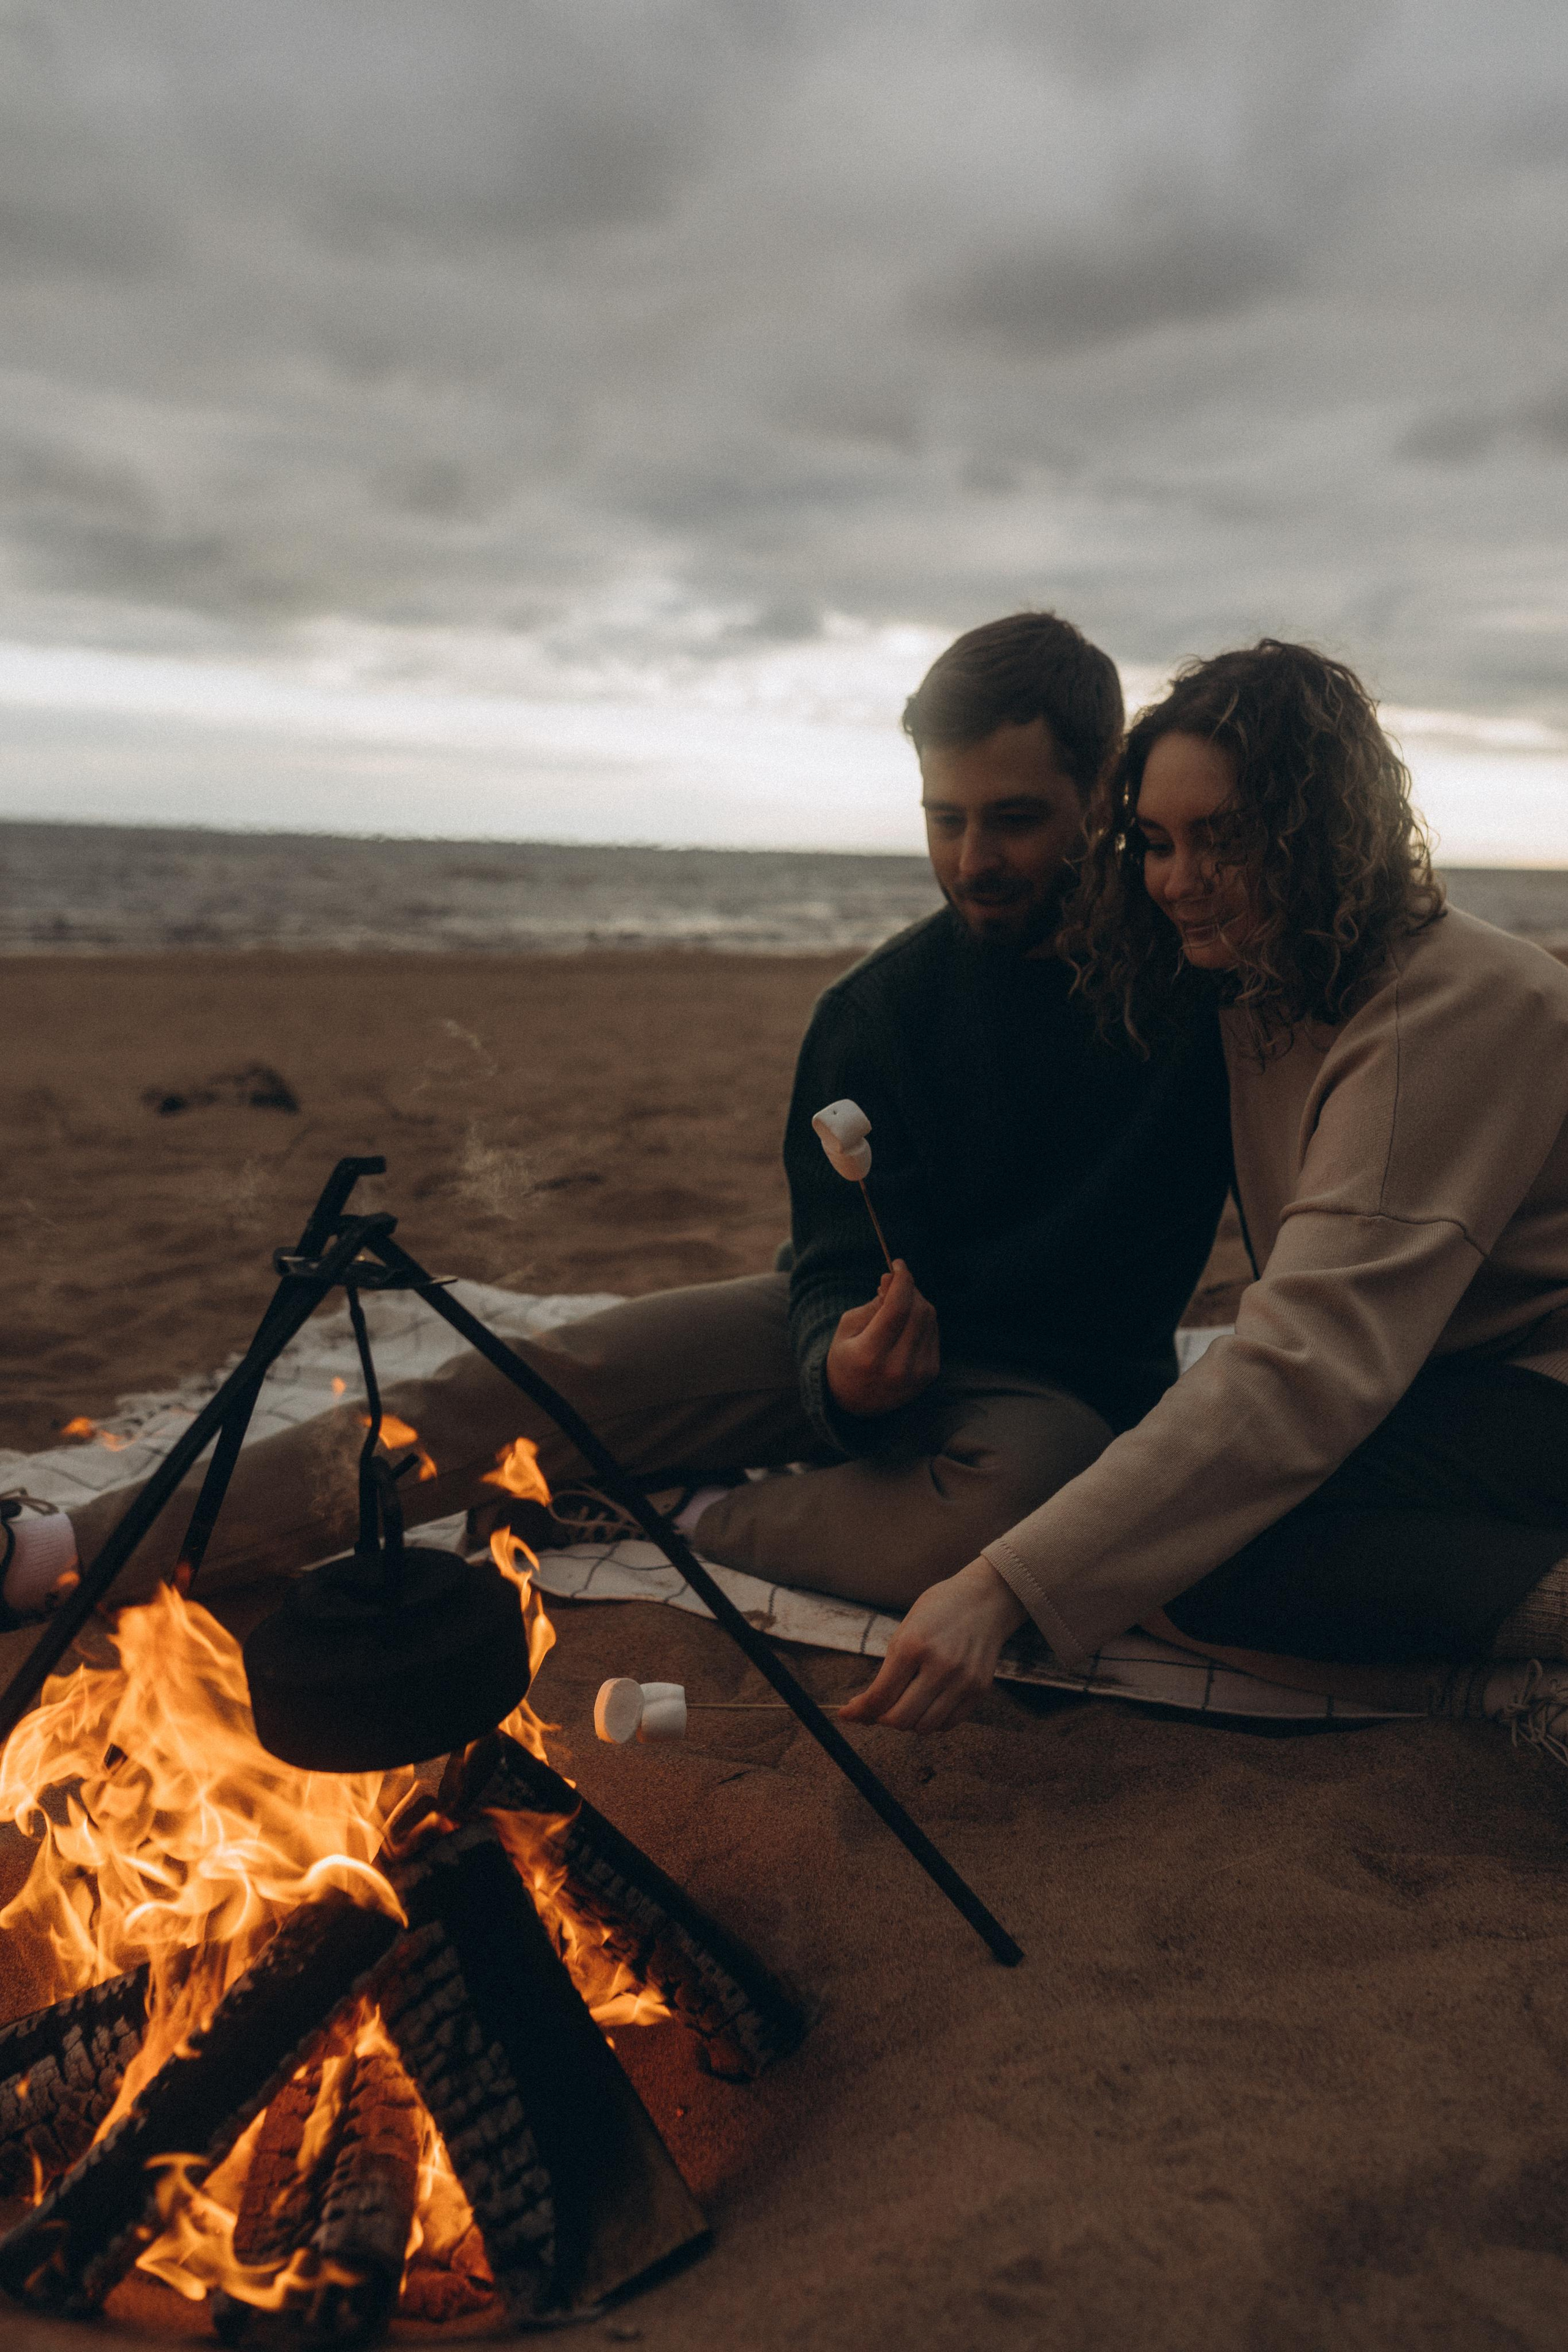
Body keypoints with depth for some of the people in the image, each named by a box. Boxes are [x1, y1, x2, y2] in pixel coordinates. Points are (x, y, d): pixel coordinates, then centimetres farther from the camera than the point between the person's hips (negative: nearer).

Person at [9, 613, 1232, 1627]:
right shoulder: (878, 1009, -6)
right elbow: (839, 1261, -7)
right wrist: (840, 1362, -31)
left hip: (1057, 1387, -1)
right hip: (866, 1324, 2)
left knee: (988, 1519, -39)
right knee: (521, 1389, -14)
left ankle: (669, 1512, -13)